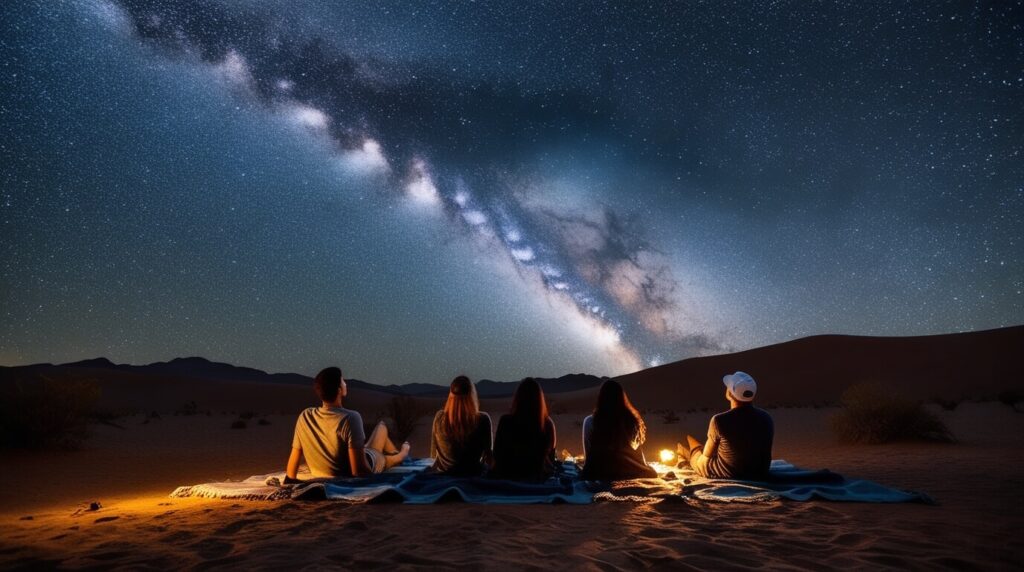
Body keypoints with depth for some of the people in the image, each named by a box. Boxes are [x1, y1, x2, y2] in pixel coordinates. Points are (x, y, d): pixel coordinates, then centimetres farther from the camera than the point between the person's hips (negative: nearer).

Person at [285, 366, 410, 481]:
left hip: (325, 481, 5)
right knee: (381, 426, 19)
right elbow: (359, 470, -32)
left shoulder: (304, 417, -15)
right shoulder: (350, 418, -31)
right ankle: (399, 456, 48)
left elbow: (294, 460, -7)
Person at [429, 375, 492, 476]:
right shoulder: (482, 419, -18)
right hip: (473, 475, -2)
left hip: (442, 475, 2)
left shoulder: (440, 417, -13)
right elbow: (488, 457, -5)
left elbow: (434, 454, 2)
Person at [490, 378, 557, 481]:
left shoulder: (507, 421, -16)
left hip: (510, 477, -3)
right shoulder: (548, 424, -10)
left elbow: (497, 454, -3)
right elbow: (551, 457, 4)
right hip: (540, 478, 3)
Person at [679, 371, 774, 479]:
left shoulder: (720, 420, -27)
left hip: (725, 475, -5)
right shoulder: (766, 418, -12)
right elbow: (766, 455, 3)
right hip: (758, 474, 5)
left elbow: (707, 454, -11)